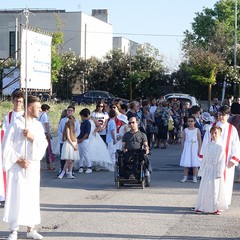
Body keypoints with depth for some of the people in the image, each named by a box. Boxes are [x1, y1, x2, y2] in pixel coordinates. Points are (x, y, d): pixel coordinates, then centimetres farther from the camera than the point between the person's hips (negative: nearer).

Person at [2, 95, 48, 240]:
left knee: (32, 197, 8)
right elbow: (7, 147, -8)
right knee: (16, 196, -5)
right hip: (18, 167, -5)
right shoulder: (16, 124, -8)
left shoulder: (38, 126, 9)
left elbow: (44, 145, 4)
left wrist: (33, 137, -12)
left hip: (33, 167, 5)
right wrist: (18, 161, -13)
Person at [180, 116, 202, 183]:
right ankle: (185, 177, 8)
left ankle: (194, 177, 7)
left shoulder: (197, 130, 0)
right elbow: (183, 140, 8)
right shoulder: (185, 130, 5)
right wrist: (183, 149, 3)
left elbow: (199, 141, 0)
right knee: (185, 163, 0)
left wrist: (199, 149, -5)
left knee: (195, 164, 0)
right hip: (187, 147, 1)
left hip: (194, 148, -1)